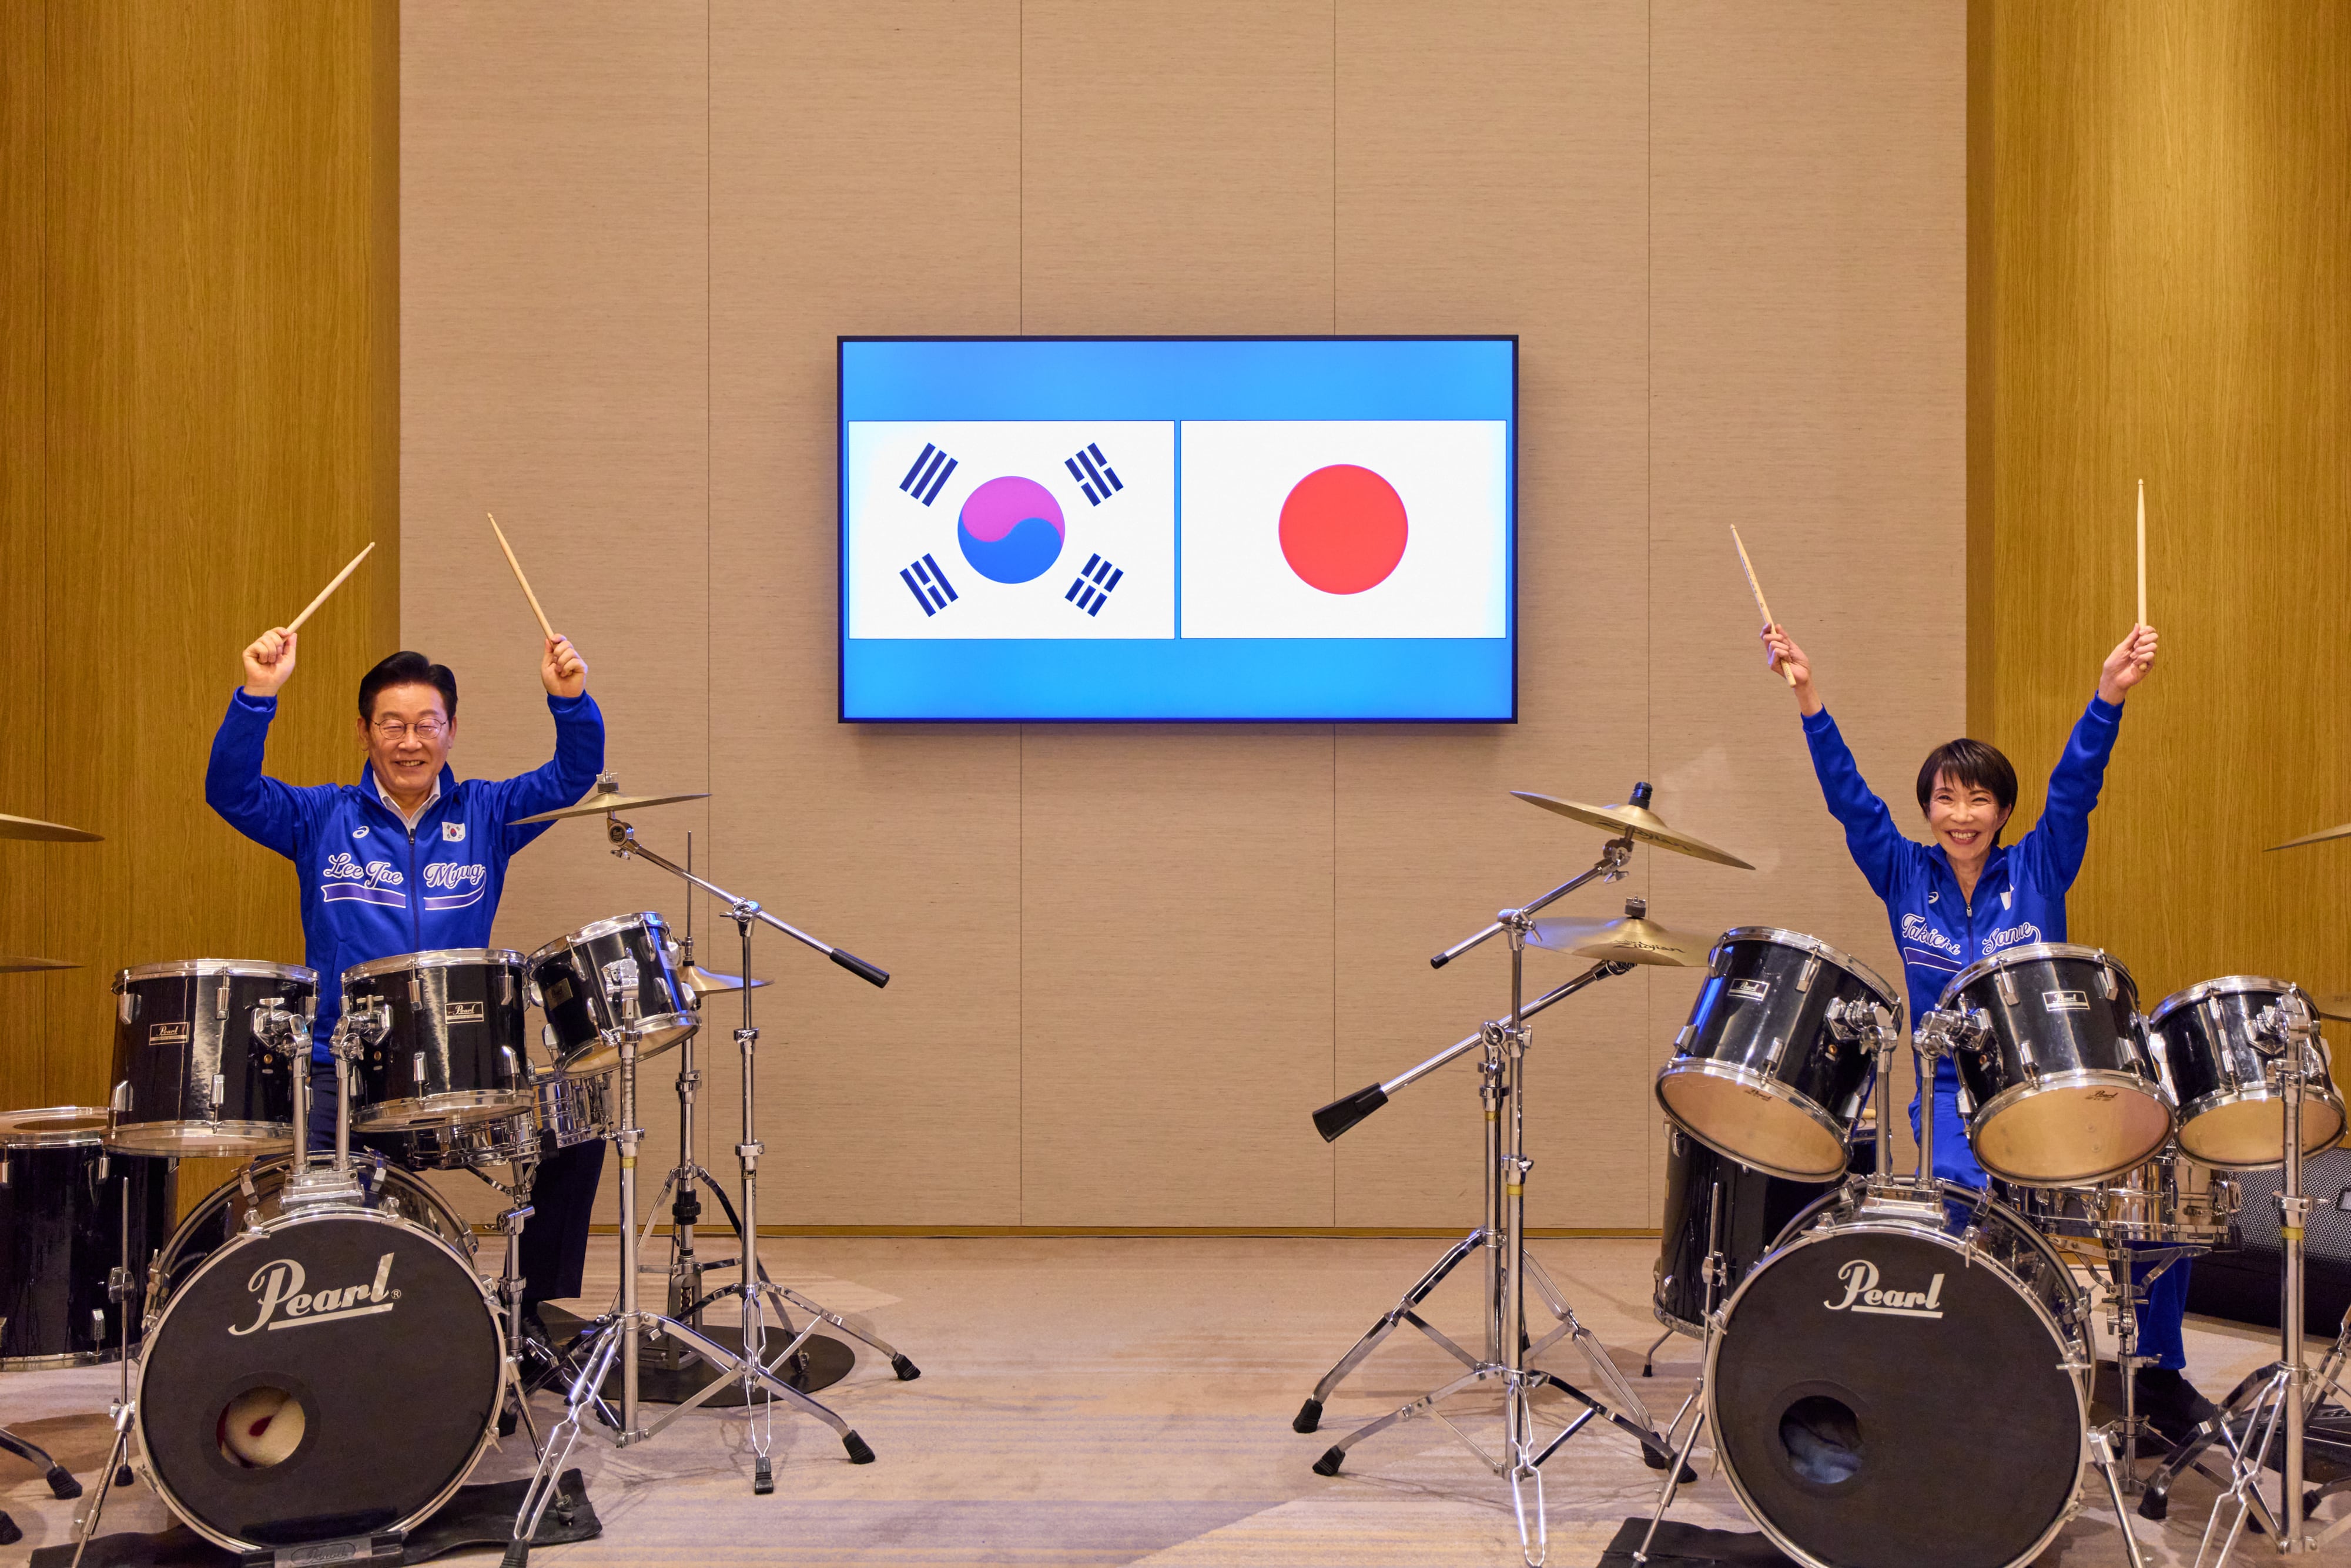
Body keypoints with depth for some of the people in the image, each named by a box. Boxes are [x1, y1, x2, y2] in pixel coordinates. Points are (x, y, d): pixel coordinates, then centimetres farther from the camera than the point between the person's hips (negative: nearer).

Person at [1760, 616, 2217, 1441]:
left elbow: (2074, 786, -9)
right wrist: (1807, 697, -15)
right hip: (1952, 1096, -1)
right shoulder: (1905, 876, 7)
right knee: (1969, 1189, -33)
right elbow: (1848, 795, -3)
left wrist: (2109, 695, -24)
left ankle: (2160, 1372, 6)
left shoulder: (2037, 872, 5)